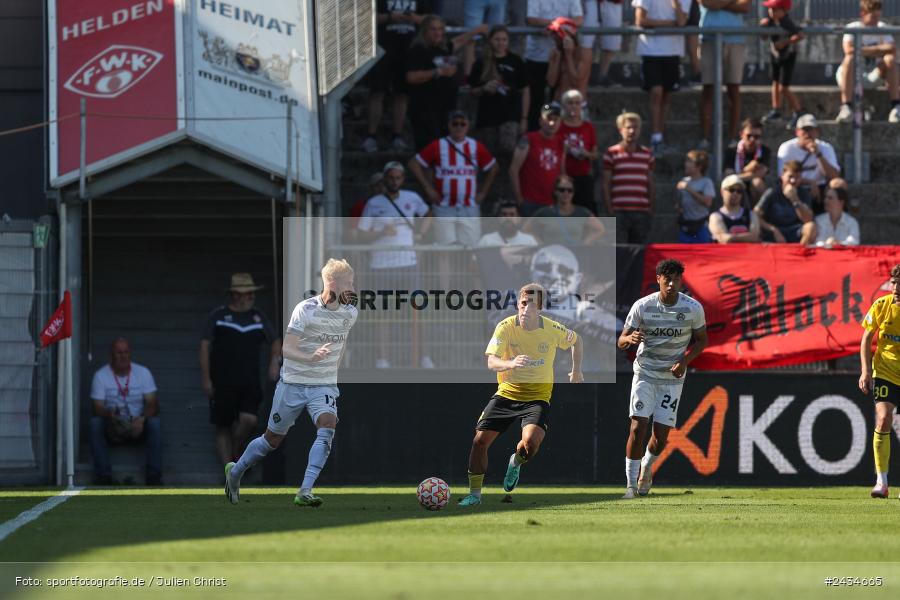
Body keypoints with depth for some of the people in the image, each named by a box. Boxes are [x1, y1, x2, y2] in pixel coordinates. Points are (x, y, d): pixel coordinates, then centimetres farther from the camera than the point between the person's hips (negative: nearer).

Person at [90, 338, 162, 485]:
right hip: (111, 429, -1)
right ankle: (103, 475, -32)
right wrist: (110, 415, -36)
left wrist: (142, 419, -30)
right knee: (95, 422, -31)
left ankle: (154, 476, -30)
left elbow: (152, 404, -8)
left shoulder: (143, 372, -1)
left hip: (137, 427, 1)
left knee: (154, 422, -30)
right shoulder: (100, 376, -5)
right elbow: (98, 408, -11)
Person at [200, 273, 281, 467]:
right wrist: (206, 379, -6)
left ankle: (236, 451, 8)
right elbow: (205, 346, 0)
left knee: (249, 419, -18)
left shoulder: (259, 317, 13)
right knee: (223, 428, 0)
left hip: (250, 383, 2)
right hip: (222, 383, -2)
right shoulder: (218, 316, 3)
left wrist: (275, 360, 1)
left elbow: (274, 341, 22)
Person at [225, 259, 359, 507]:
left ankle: (305, 493, -30)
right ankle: (236, 471, 38)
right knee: (272, 439, 9)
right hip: (293, 383, -3)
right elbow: (286, 349, -20)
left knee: (327, 427, -25)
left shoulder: (350, 313, 0)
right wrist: (311, 358, -37)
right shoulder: (305, 310, -17)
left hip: (324, 386, 3)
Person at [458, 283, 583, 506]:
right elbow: (492, 362, -24)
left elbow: (575, 340, 14)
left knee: (530, 443, -27)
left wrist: (576, 370, 13)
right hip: (506, 393, 1)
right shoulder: (506, 327, -13)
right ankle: (474, 493, 11)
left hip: (537, 398, -1)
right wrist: (511, 364, -44)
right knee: (480, 440, -9)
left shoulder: (553, 330, -9)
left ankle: (516, 462, 11)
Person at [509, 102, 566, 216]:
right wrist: (519, 199, -9)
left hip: (552, 204, 5)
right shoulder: (528, 140, -4)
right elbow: (514, 169, -6)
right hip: (530, 203, -5)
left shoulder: (560, 144, 11)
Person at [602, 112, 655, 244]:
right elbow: (606, 185, 1)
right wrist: (610, 211, -6)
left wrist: (651, 210, 9)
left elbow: (650, 184, 15)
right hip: (619, 212, -4)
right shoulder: (612, 154, 2)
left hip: (642, 212, 4)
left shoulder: (647, 155, 13)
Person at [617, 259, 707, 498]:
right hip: (645, 373, -1)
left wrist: (685, 361, -11)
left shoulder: (693, 308, -8)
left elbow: (701, 340, 7)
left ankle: (646, 468, 31)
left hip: (673, 377, 1)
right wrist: (630, 339, -30)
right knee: (638, 427, -15)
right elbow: (621, 342, -5)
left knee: (661, 434, -3)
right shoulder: (642, 306, -9)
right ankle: (631, 485, -7)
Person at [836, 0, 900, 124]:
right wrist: (878, 49, -24)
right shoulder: (852, 29, -12)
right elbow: (849, 50, -31)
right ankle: (846, 108, -40)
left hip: (874, 74, 3)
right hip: (851, 76, -3)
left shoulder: (882, 28, 0)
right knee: (850, 58, -34)